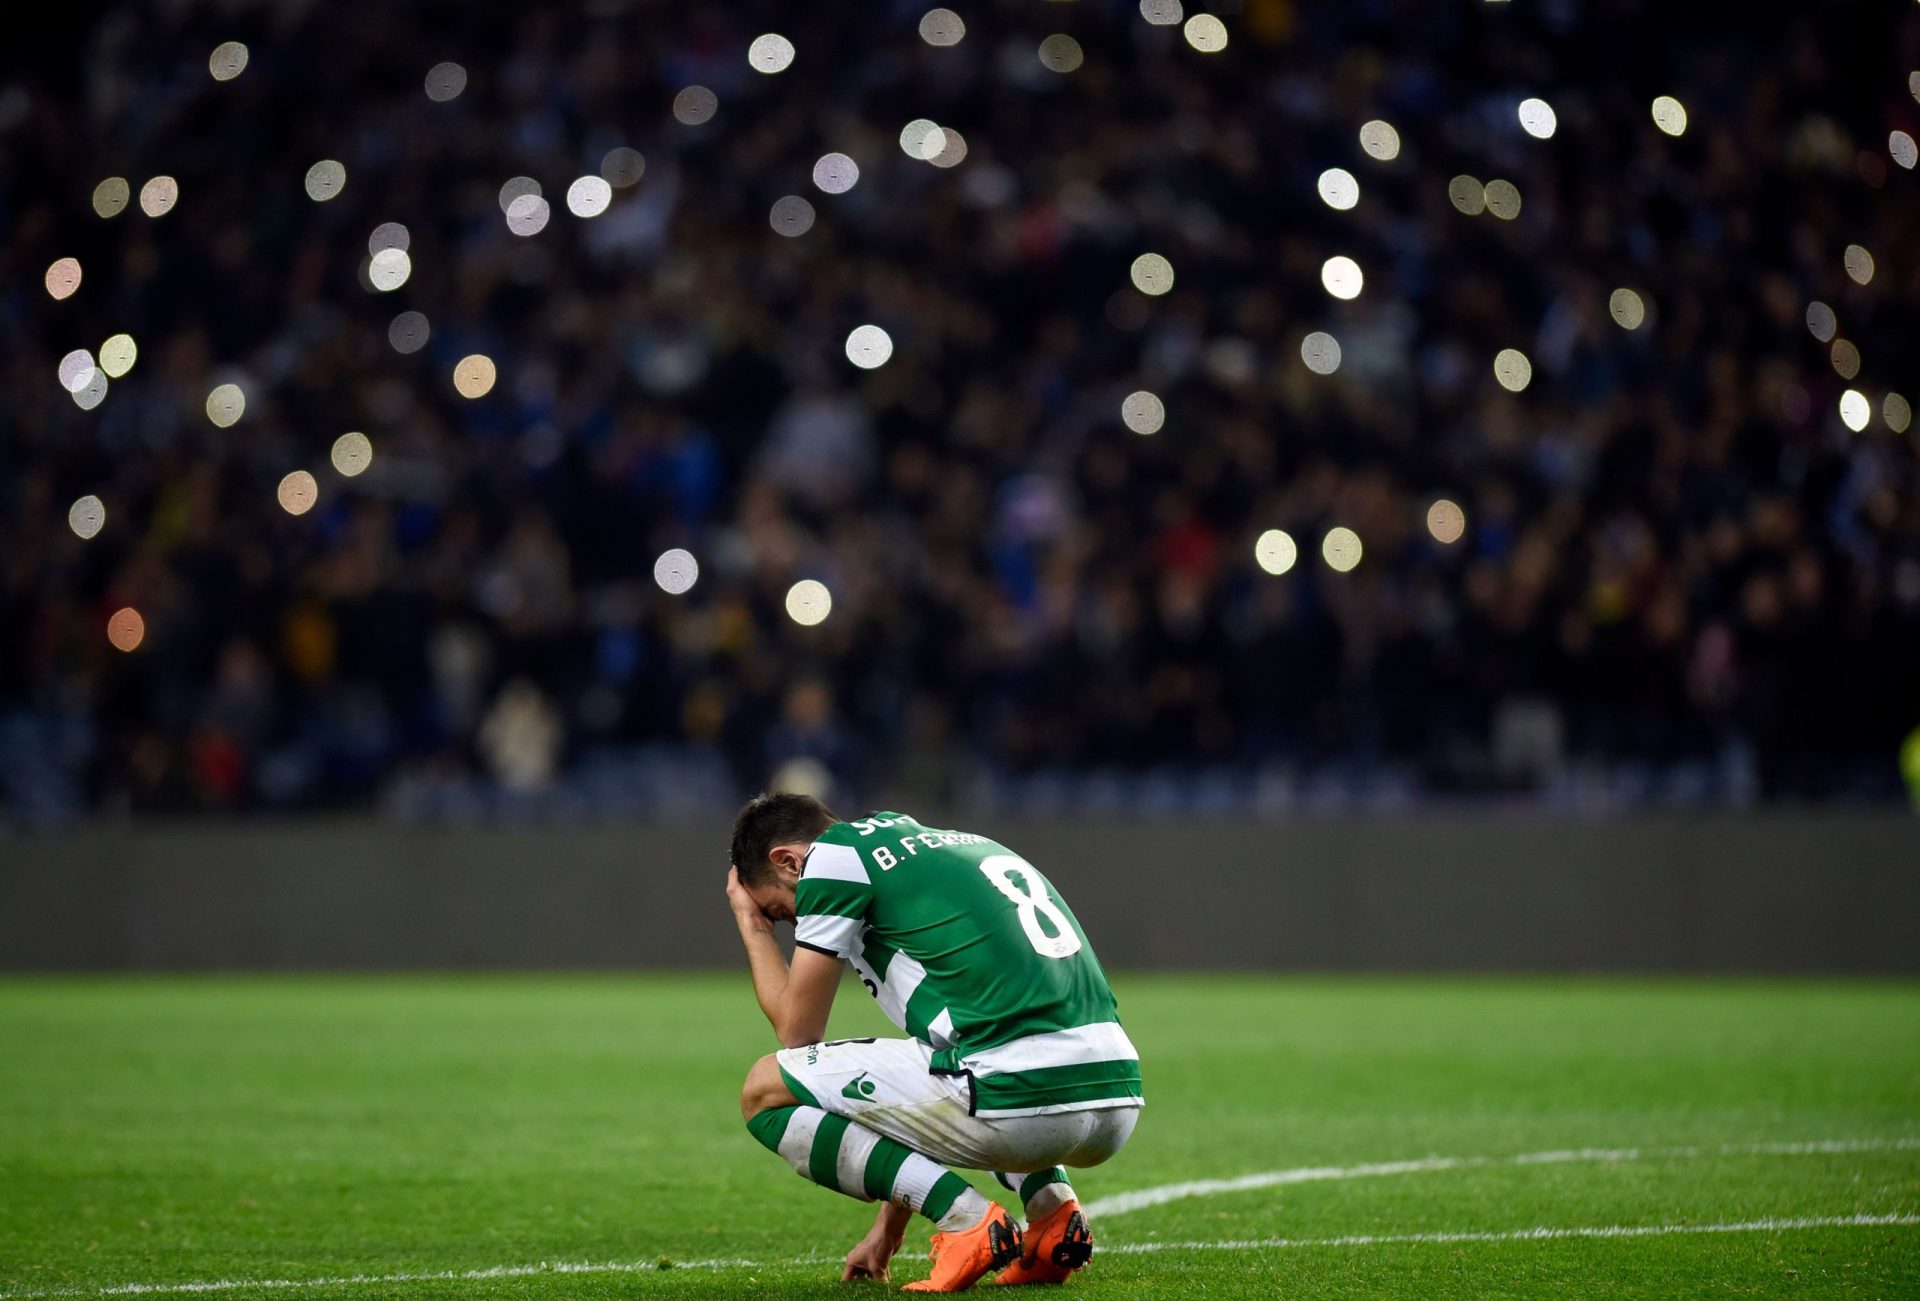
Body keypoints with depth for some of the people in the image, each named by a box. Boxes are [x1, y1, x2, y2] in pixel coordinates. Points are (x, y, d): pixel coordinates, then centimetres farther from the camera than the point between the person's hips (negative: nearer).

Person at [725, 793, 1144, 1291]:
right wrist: (889, 1228, 37)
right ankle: (1053, 1206, 16)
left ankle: (966, 1219, -4)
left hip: (1020, 1108, -8)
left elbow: (798, 1033, 11)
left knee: (765, 1090, 9)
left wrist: (753, 926, 29)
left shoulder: (833, 855, 5)